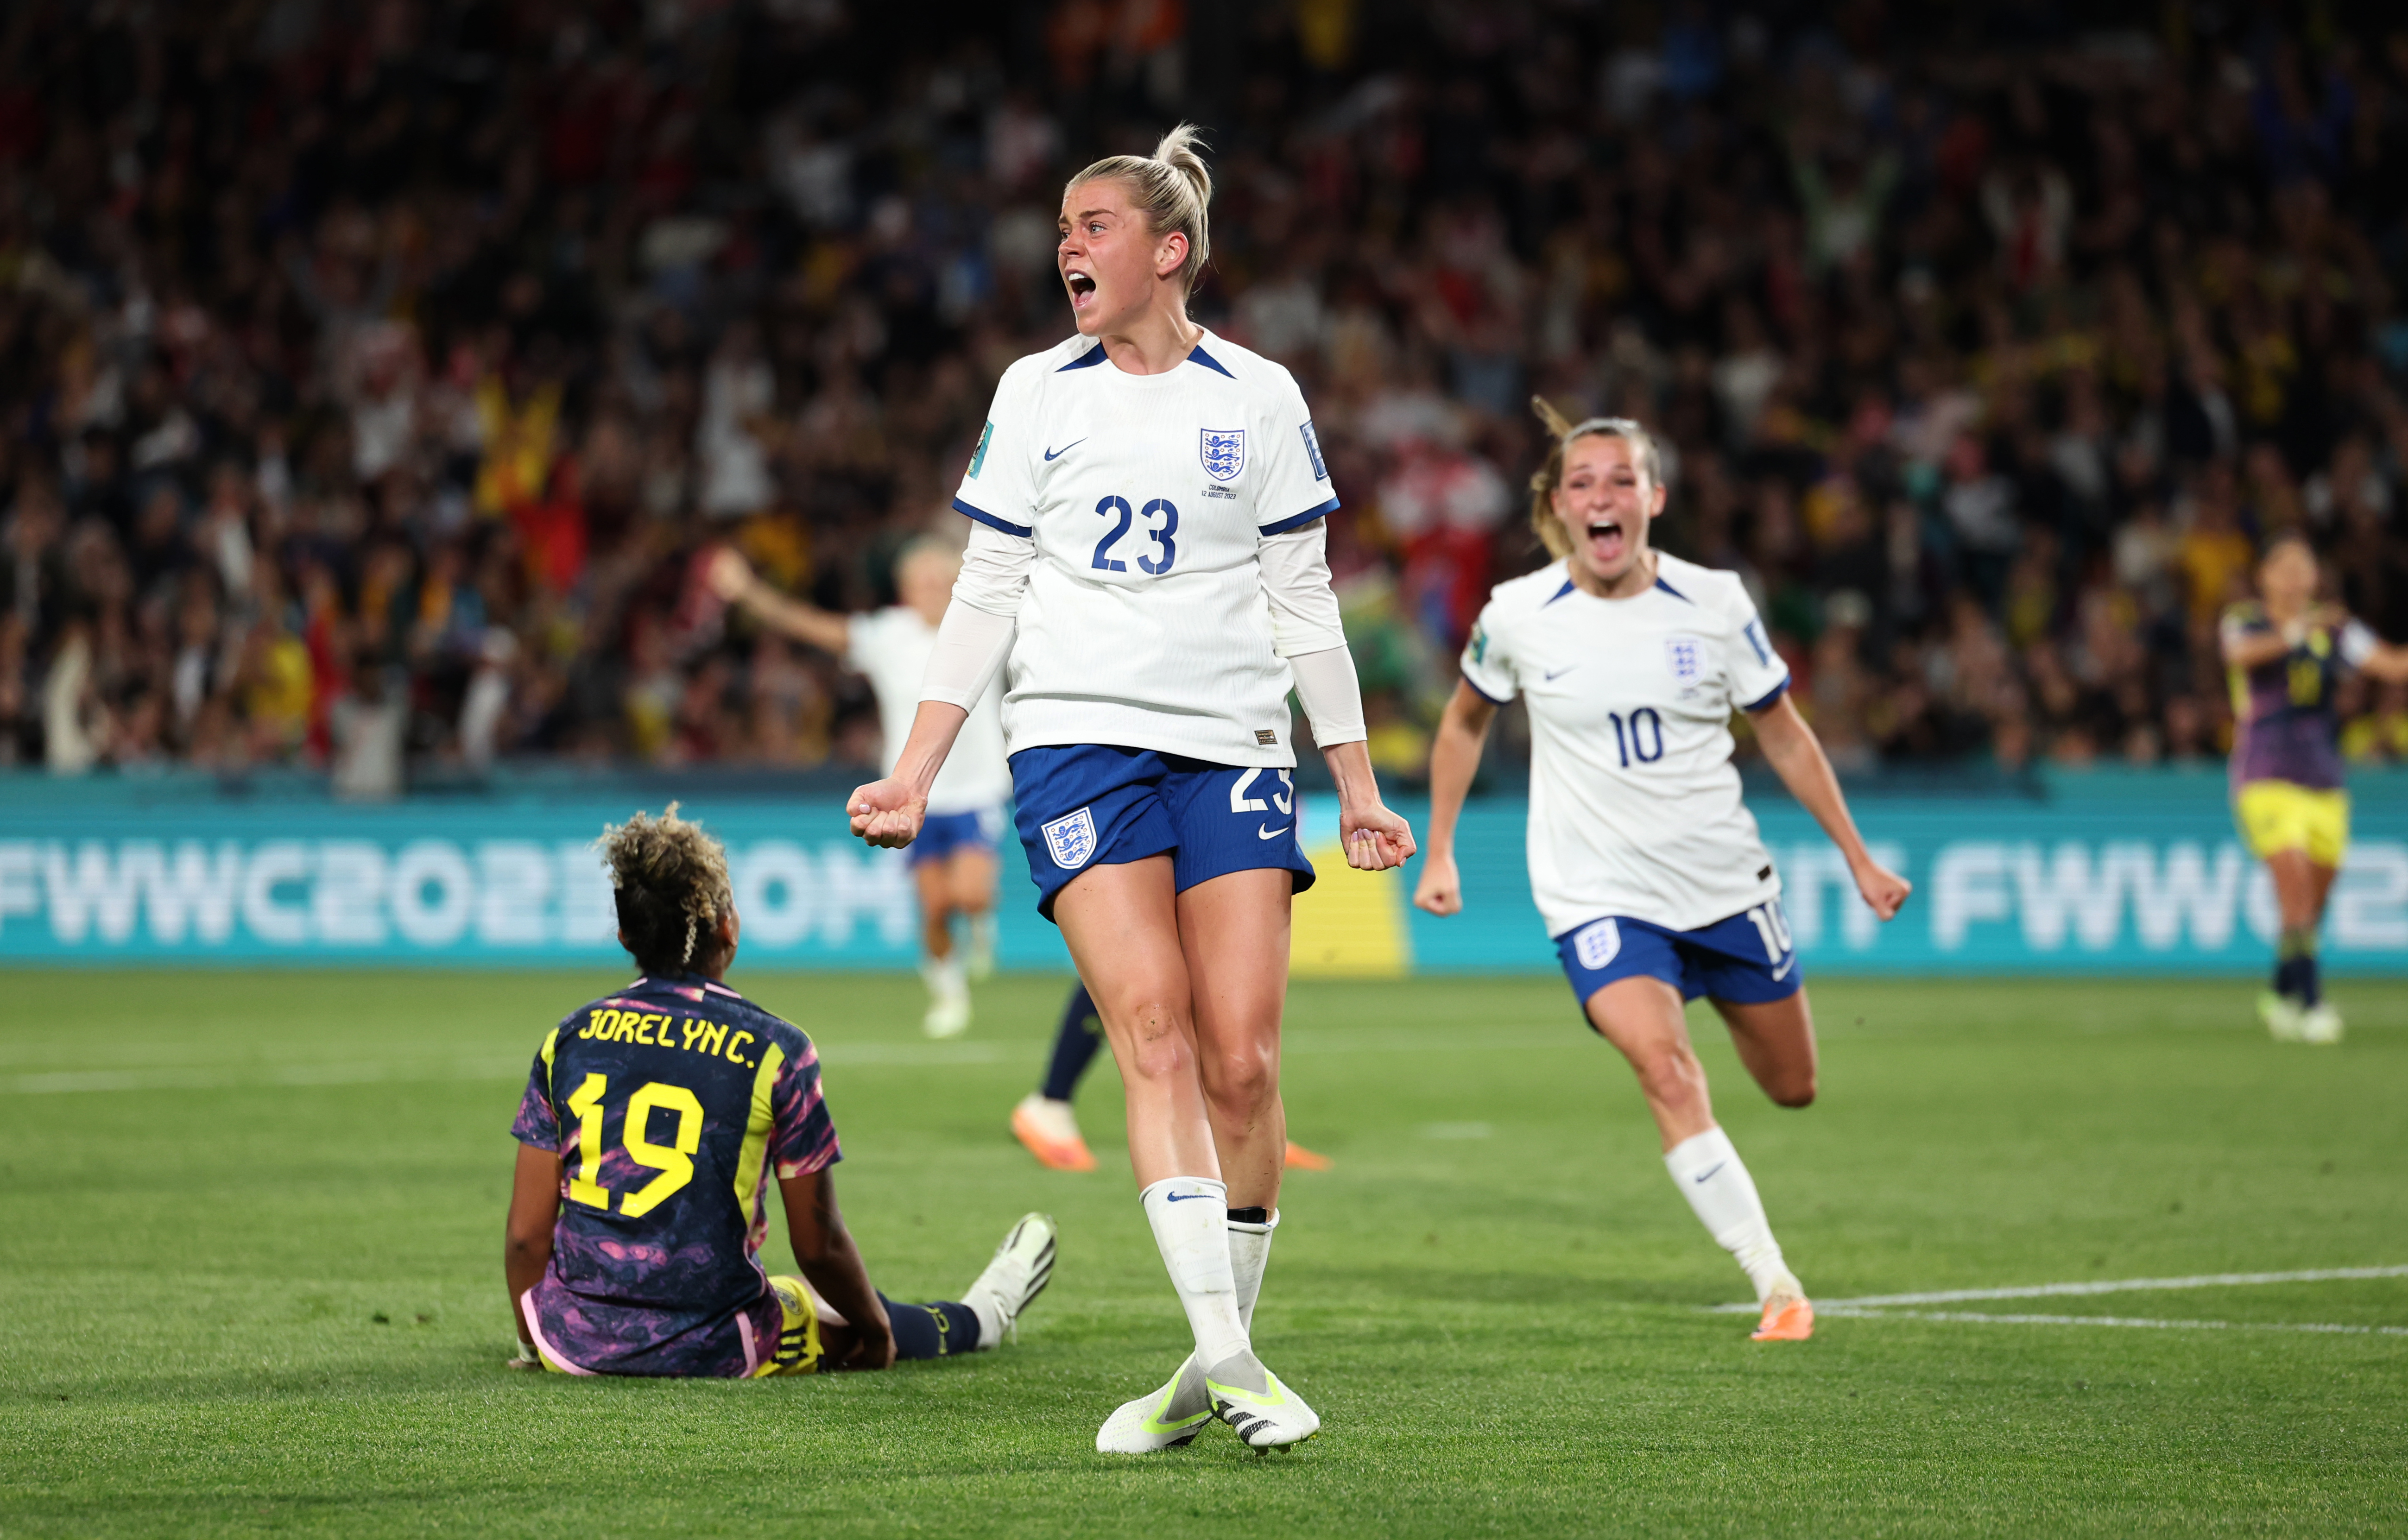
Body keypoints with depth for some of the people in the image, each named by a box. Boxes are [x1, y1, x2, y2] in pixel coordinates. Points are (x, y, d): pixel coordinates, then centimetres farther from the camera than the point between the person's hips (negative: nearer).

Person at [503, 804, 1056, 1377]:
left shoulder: (569, 1038, -1)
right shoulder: (775, 1051, -8)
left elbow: (526, 1234, 0)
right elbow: (820, 1248, -3)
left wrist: (533, 1337, 18)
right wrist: (876, 1331, 15)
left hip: (576, 1344, 2)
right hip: (713, 1350, -2)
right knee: (849, 1312, 28)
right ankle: (977, 1318, 54)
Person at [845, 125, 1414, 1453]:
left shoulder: (1257, 399, 6)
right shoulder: (1035, 395, 8)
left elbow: (1303, 603, 10)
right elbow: (983, 596, 11)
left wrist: (1358, 787, 9)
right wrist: (912, 776, 5)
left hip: (1233, 746, 0)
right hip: (1077, 737, 0)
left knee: (1243, 1061, -8)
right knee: (1156, 1037, -16)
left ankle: (1219, 1358, 6)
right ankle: (1227, 1361, -21)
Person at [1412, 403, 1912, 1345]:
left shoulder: (1713, 605, -7)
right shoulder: (1518, 616, -8)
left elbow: (1785, 737, 5)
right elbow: (1464, 723, 12)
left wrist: (1858, 860, 6)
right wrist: (1439, 854, 11)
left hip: (1726, 881, 2)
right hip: (1598, 895, -2)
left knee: (1793, 1087, 14)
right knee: (1667, 1072, -25)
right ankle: (1775, 1286, -20)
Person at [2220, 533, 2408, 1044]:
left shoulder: (2335, 631, 8)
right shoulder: (2244, 623, -1)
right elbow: (2242, 654, -25)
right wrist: (2294, 633, -41)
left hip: (2325, 785, 4)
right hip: (2266, 780, -4)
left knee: (2313, 906, 9)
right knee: (2295, 889, -18)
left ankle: (2281, 997, 30)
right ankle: (2311, 1004, -16)